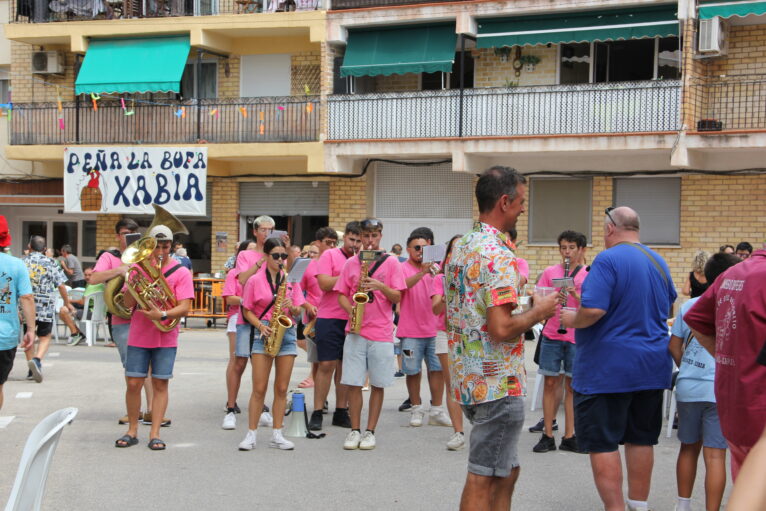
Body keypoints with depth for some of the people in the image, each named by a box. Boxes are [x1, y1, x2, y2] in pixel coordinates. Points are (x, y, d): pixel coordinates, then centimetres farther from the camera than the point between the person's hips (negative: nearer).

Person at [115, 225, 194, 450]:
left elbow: (184, 307, -10)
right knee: (134, 383, 0)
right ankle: (132, 431, 15)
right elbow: (128, 303, -1)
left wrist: (162, 315, -26)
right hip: (138, 336, 1)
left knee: (160, 384, 0)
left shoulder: (180, 272, -2)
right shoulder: (138, 268, 4)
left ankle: (155, 434, 6)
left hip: (166, 337, -1)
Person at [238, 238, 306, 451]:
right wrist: (260, 326, -14)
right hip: (263, 334, -3)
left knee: (282, 388, 4)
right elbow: (247, 311, 3)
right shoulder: (255, 281, 0)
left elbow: (297, 311, 9)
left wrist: (291, 307, -13)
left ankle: (277, 435, 10)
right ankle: (251, 434, 3)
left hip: (287, 333, 3)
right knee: (259, 388, -4)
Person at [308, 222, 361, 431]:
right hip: (329, 318, -4)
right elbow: (324, 283, -11)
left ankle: (341, 412, 13)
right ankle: (317, 413, 0)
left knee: (346, 366, 7)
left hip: (352, 320, 4)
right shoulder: (330, 255, 0)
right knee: (326, 365, -5)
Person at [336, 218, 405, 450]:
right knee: (353, 383, 0)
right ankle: (354, 430, 10)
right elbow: (341, 294, 11)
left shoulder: (391, 263, 4)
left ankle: (370, 431, 11)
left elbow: (397, 297, 0)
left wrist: (380, 286, -19)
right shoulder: (351, 263, 10)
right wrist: (351, 311, -9)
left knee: (378, 385, 2)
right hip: (355, 331, 1)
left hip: (381, 333, -1)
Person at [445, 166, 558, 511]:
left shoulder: (459, 248, 12)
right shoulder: (497, 255, -19)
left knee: (506, 472, 18)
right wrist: (538, 312, -8)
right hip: (498, 383, -10)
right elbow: (501, 328, -25)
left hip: (468, 377, 10)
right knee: (484, 481, -2)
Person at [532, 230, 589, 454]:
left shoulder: (588, 276, 4)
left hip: (577, 337, 0)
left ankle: (569, 437, 12)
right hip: (551, 335, 1)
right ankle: (547, 436, 8)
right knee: (550, 383, 2)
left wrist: (576, 295, -19)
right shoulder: (550, 272, 7)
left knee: (572, 385, 4)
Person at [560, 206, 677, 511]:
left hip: (607, 368, -7)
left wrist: (572, 319, -6)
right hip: (651, 368, 8)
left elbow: (593, 310, -25)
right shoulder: (658, 262, 9)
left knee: (602, 443, -1)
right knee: (641, 439, 14)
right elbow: (668, 306, 24)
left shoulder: (608, 260, -15)